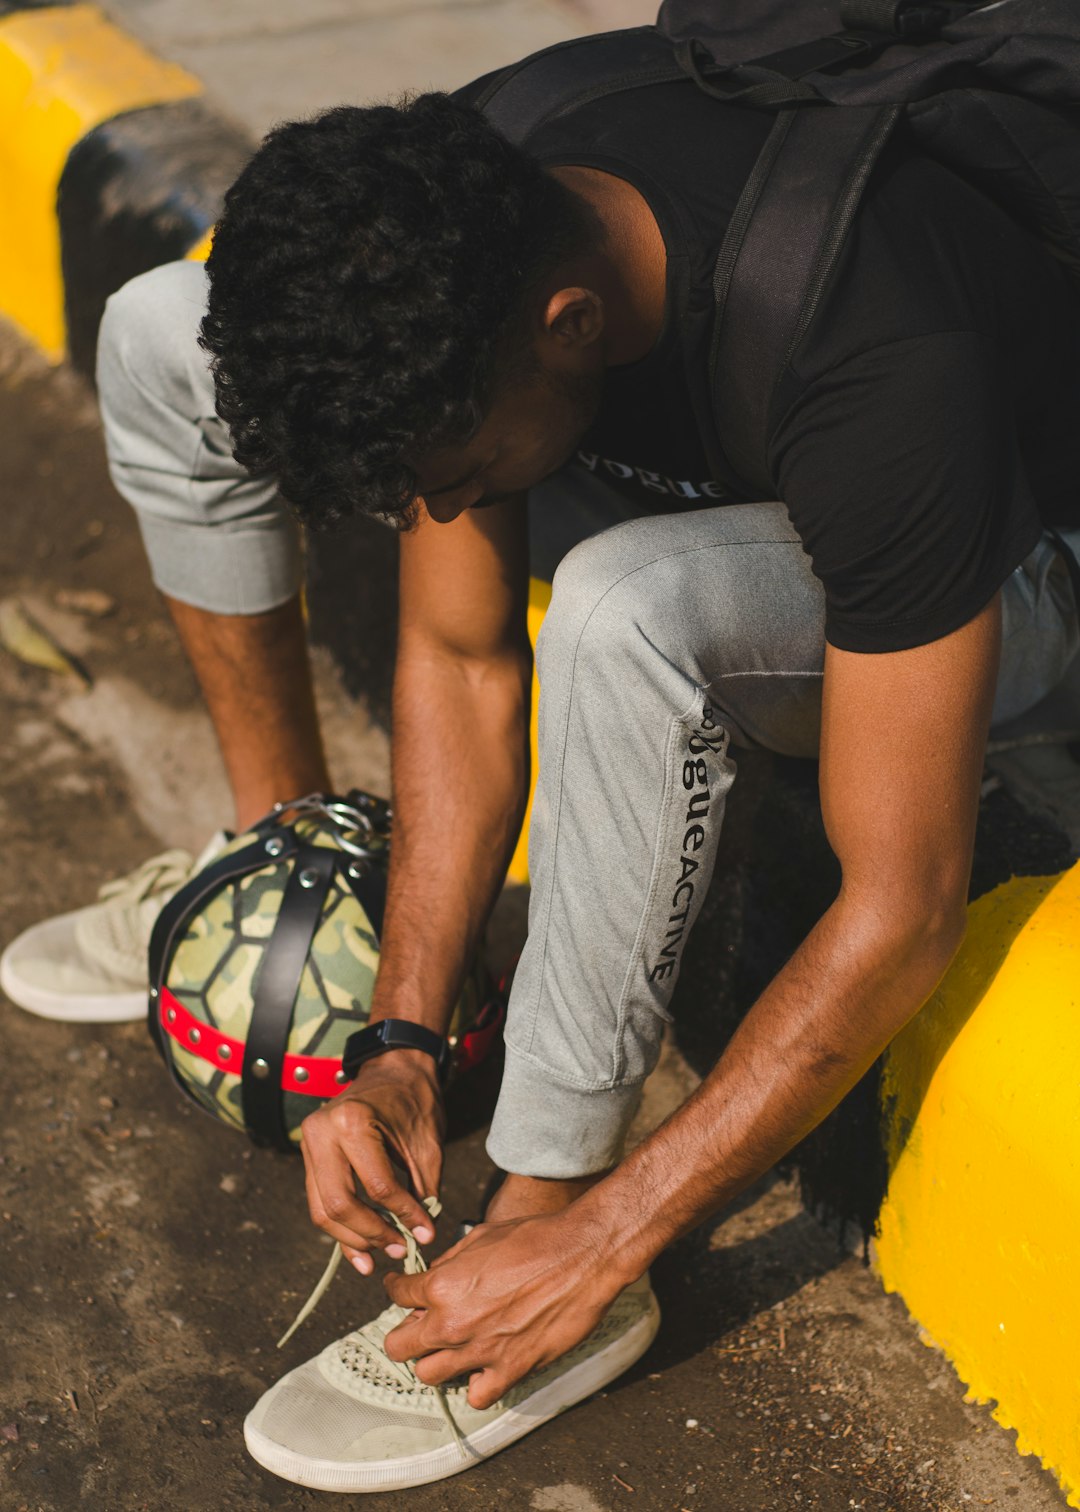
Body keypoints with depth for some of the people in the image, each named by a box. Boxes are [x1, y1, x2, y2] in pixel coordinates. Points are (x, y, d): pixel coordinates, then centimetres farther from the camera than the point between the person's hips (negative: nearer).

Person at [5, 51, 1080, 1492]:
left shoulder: (883, 379, -41)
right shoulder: (441, 249, -23)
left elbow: (905, 905, -36)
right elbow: (460, 659, -11)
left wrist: (598, 1243, -31)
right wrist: (402, 1041, -15)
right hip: (687, 491, 6)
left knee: (626, 605, -42)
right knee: (162, 338, -6)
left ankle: (547, 1211, -21)